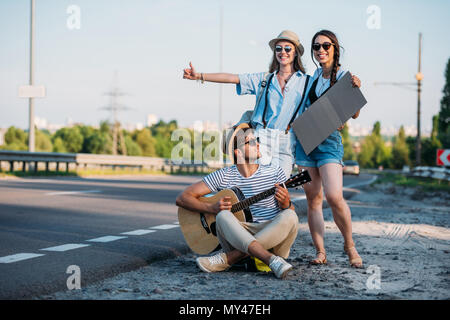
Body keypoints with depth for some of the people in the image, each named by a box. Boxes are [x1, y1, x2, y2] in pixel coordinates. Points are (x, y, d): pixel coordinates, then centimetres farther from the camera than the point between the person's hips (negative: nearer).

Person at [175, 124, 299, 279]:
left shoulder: (274, 173, 6)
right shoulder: (223, 176, 4)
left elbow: (290, 212, 7)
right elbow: (182, 198, 2)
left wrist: (285, 204, -18)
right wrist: (212, 208, -15)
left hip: (274, 238, 1)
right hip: (237, 237, -1)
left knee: (290, 217, -29)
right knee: (223, 216, -28)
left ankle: (227, 259, -30)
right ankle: (273, 261, -42)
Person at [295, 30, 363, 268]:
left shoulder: (343, 76, -2)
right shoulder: (313, 77, 13)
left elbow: (354, 114, -11)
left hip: (329, 141, -5)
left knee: (334, 197, -18)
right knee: (313, 199, 3)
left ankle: (349, 245, 2)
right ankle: (320, 252, 8)